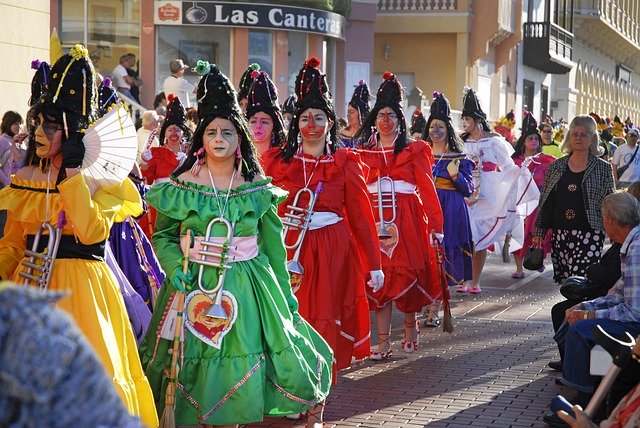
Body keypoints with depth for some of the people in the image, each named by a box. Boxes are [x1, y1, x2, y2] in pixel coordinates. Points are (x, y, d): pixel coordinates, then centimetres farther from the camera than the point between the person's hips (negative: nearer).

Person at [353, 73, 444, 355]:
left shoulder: (414, 150, 5)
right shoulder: (363, 152, 11)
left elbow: (426, 188, -1)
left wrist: (435, 223, -9)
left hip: (407, 219, -1)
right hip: (375, 221, 2)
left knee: (407, 273, -1)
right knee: (380, 278, -1)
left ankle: (410, 325, 25)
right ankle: (384, 342, 2)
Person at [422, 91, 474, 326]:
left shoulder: (459, 158, 4)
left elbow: (469, 190, 2)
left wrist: (456, 176, -14)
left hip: (450, 211, -2)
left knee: (442, 255, -5)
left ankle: (434, 309, 0)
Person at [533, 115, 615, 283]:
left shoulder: (603, 169, 5)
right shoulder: (556, 167, 12)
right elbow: (545, 202, 13)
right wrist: (539, 231, 9)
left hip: (589, 236, -3)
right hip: (560, 235, 4)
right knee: (562, 281, 2)